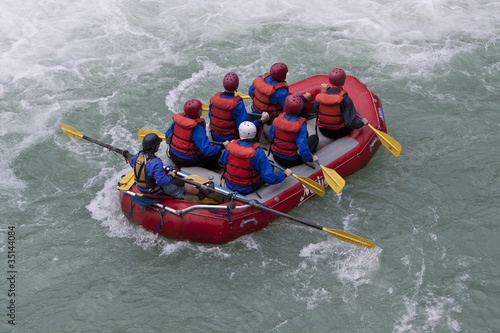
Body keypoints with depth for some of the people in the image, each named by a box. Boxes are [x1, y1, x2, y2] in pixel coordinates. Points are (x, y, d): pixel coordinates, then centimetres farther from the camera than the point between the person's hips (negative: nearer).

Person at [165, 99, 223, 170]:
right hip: (187, 161, -8)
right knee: (217, 152, 2)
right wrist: (222, 146, -13)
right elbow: (205, 150, -28)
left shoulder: (178, 119, -6)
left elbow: (167, 135, 8)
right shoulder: (197, 127, -27)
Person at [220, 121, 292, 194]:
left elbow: (223, 160, 7)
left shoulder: (230, 146, -16)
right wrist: (285, 174, -7)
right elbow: (270, 178, -25)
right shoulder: (258, 153, -27)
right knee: (270, 164, 12)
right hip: (246, 189, -4)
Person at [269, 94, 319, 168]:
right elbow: (302, 145, -27)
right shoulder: (301, 125, -26)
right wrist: (310, 158, -12)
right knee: (314, 137, 16)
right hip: (292, 161, -4)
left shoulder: (279, 118, -12)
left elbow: (271, 134, 4)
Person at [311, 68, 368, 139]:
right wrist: (362, 122, -5)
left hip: (323, 131, 4)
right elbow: (350, 124, -25)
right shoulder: (345, 99, -25)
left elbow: (314, 108, 5)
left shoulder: (321, 94, -15)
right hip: (339, 133, -4)